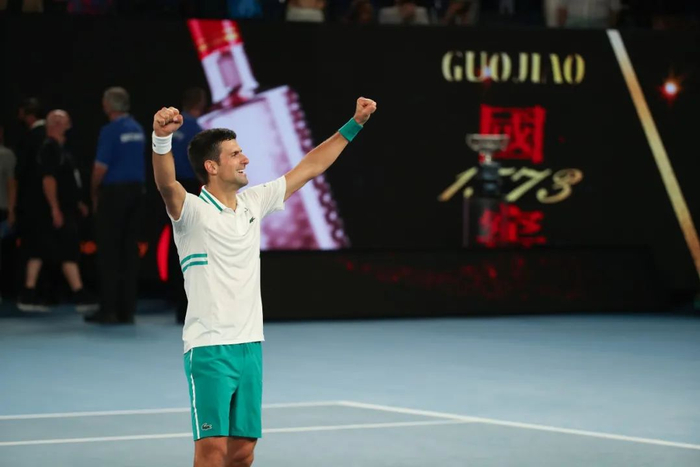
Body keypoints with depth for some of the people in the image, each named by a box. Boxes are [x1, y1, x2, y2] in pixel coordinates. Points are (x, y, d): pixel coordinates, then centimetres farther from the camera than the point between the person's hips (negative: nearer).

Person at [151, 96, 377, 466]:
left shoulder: (253, 202, 11)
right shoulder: (193, 211, -9)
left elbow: (309, 167, 18)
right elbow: (167, 184, -31)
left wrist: (354, 124, 19)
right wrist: (162, 138, -51)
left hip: (250, 347, 7)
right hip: (209, 349, -7)